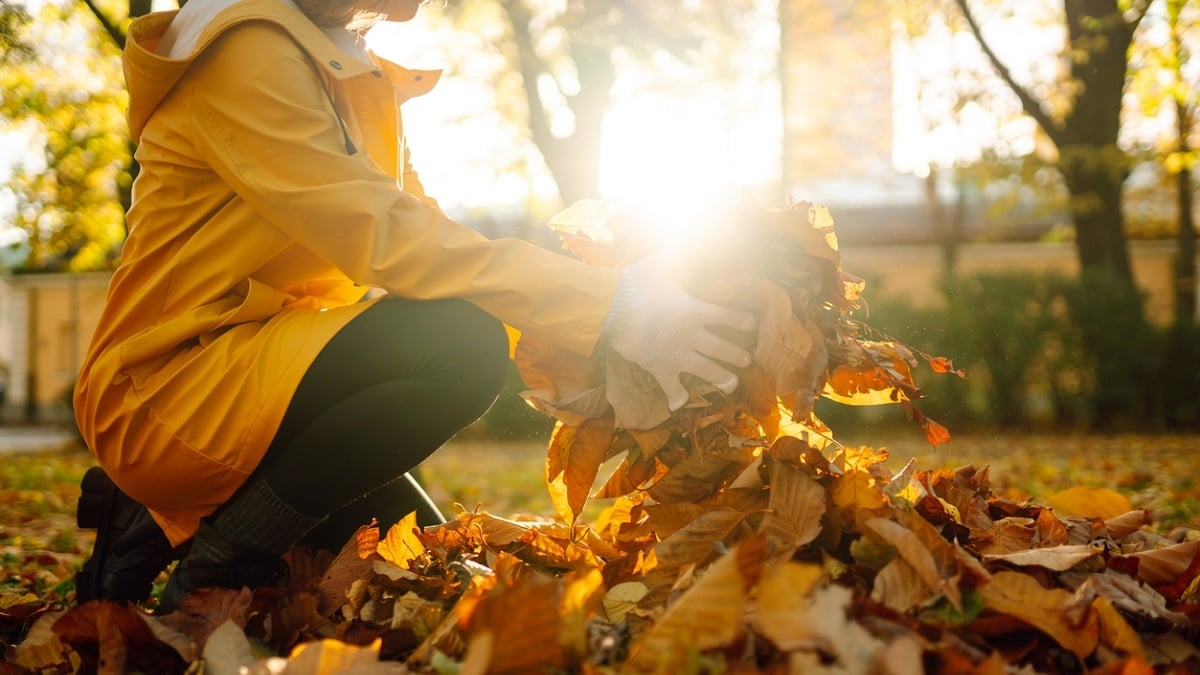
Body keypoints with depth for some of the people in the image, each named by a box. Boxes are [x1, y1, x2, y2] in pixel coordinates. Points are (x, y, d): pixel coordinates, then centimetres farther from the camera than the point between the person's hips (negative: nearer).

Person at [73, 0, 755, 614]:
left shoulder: (354, 76, 12)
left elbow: (423, 239, 7)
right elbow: (382, 238, -27)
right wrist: (612, 307, -30)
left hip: (259, 374, 9)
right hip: (164, 393, -9)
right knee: (461, 346, -28)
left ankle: (168, 521, 17)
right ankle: (219, 567, -14)